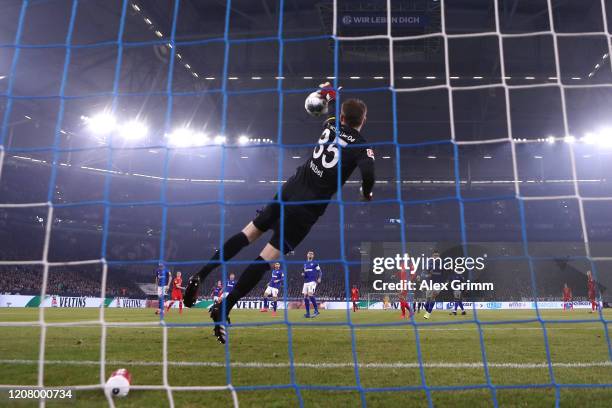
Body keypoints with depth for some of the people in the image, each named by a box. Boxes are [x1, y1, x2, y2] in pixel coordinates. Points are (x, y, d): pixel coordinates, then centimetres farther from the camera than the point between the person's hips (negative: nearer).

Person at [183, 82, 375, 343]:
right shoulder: (361, 146, -4)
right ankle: (224, 309, -10)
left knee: (251, 231, 15)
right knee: (269, 255, -7)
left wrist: (330, 95, 56)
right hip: (308, 206, -5)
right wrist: (366, 193, 0)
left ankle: (201, 275, 10)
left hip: (290, 189, 5)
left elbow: (334, 109, 33)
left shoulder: (332, 125, 11)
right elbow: (368, 172, -22)